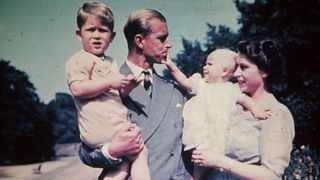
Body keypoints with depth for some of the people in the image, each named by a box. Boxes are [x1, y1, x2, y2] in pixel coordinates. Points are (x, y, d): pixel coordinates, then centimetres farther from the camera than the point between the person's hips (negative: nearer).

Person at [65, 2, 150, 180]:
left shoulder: (110, 62, 22)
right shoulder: (80, 59, -6)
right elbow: (77, 89, -20)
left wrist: (127, 85, 4)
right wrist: (110, 82, -20)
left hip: (116, 124, 9)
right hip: (102, 127, -9)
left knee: (125, 163, 11)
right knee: (141, 152, -9)